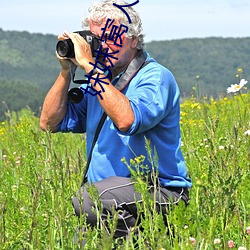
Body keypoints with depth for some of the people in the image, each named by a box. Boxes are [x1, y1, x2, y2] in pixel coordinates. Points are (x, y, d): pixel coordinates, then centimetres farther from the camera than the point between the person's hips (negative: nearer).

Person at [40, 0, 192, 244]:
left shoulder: (155, 78, -8)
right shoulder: (99, 79, 14)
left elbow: (126, 121, -28)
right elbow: (50, 123, 13)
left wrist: (90, 67, -22)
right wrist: (66, 71, 2)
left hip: (160, 192, -6)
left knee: (87, 199, -32)